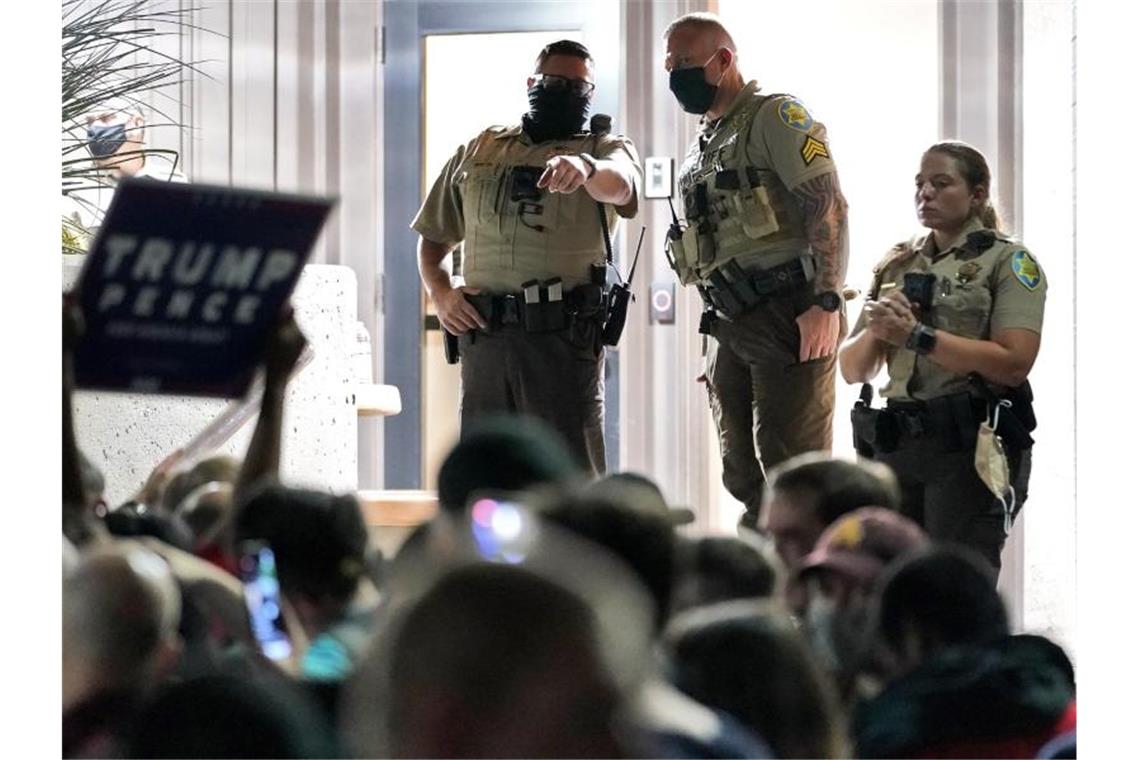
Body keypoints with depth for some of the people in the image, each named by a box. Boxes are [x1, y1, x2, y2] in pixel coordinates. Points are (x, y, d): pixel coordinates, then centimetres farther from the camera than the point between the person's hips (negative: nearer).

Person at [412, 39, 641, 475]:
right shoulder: (478, 153, 18)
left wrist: (584, 167, -42)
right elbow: (434, 238, 24)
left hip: (563, 337, -4)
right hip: (482, 334, 4)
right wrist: (440, 293, 3)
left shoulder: (606, 149, 7)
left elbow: (618, 185, -18)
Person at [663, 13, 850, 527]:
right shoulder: (701, 148, 22)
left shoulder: (775, 118, -4)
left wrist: (826, 302, -22)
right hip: (730, 329, 9)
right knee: (745, 479, 10)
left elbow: (827, 206, -14)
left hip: (790, 318, -9)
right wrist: (716, 346, 21)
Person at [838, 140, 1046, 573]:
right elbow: (852, 370, 14)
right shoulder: (896, 266, 16)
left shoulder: (1008, 262, 0)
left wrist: (915, 335, -15)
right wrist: (875, 331, -8)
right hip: (895, 446, 6)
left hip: (969, 447, -5)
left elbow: (1013, 363, -15)